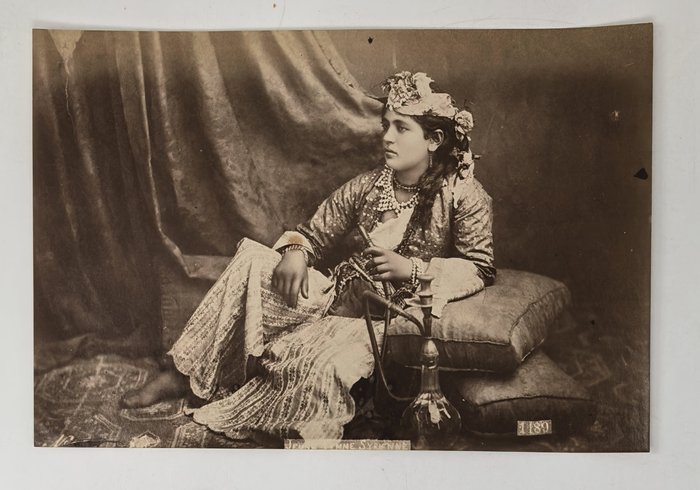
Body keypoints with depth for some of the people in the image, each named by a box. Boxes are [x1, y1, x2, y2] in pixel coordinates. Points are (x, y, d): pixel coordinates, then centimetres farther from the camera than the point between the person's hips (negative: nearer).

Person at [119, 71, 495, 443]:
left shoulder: (463, 193, -7)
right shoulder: (368, 184, 6)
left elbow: (481, 269, -8)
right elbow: (315, 233, 10)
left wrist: (412, 269, -20)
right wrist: (295, 252, -14)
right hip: (339, 294, 5)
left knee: (325, 361, -35)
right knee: (253, 264, -14)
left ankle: (237, 420, -9)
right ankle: (182, 374, -7)